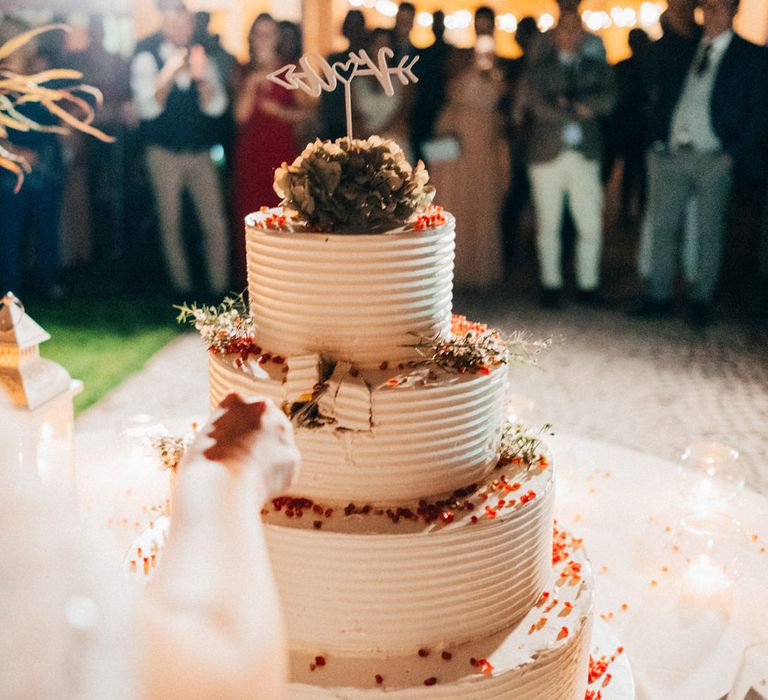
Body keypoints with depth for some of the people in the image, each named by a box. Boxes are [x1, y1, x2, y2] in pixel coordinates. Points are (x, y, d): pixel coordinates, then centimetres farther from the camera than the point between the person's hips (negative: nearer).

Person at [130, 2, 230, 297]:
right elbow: (147, 107, -12)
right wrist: (169, 74, -25)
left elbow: (216, 106, -4)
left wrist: (201, 76, -22)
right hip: (165, 153, -2)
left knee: (215, 224, -3)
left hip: (201, 152, 2)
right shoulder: (147, 57, -3)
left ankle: (220, 289, 5)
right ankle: (182, 288, 18)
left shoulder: (202, 56, 5)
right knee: (170, 225, 6)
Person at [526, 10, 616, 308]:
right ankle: (551, 284, 15)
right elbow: (539, 106, -8)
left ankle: (587, 286, 8)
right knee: (548, 224, 4)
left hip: (585, 154, 1)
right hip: (547, 154, -1)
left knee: (591, 225, -3)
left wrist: (569, 100, -13)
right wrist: (580, 111, -9)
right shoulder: (541, 68, 7)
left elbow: (607, 101, -3)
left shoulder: (597, 67, 14)